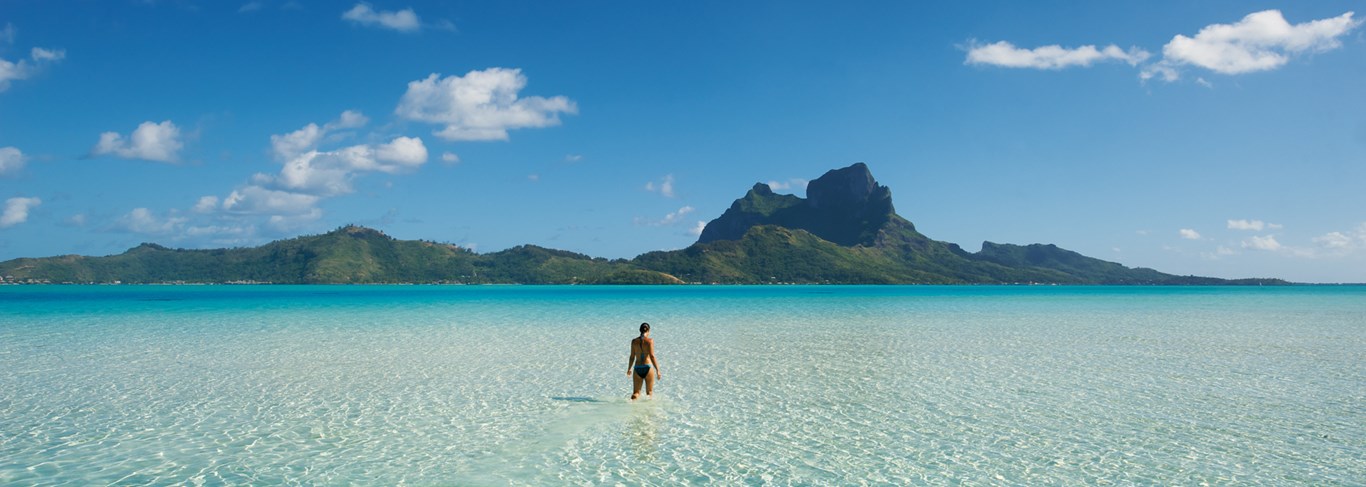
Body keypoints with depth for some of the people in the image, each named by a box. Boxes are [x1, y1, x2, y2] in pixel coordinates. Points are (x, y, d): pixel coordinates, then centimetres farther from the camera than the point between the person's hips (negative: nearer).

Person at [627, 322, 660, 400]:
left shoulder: (634, 341, 4)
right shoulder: (650, 340, -6)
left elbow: (632, 357, 7)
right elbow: (652, 356, -13)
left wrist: (629, 369, 21)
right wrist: (658, 370, -12)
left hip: (637, 369, 2)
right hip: (648, 368, -2)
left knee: (636, 393, 3)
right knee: (649, 392, 15)